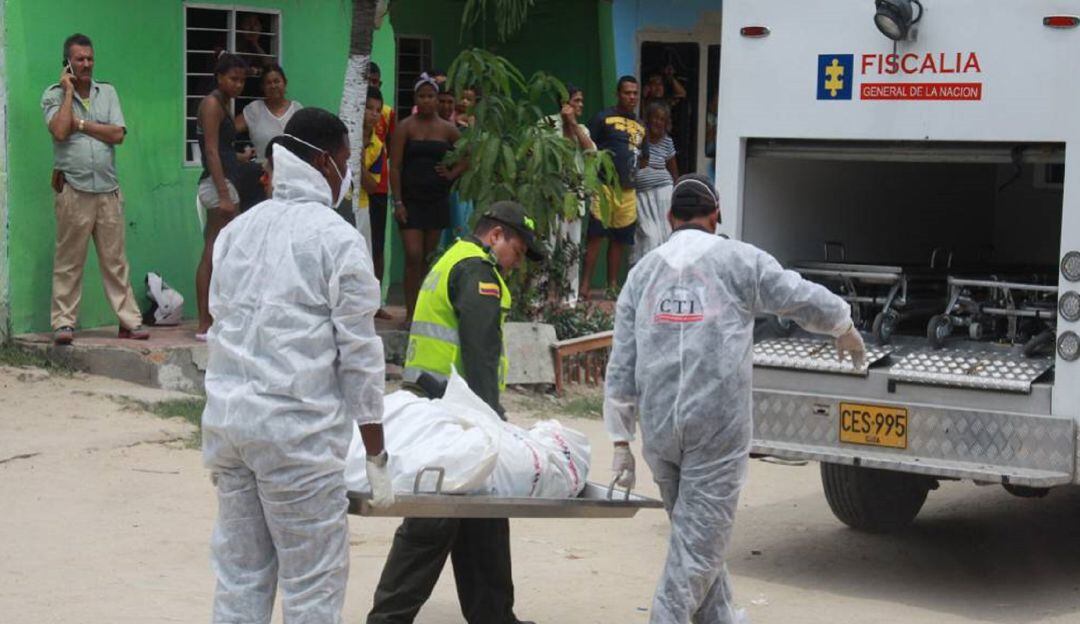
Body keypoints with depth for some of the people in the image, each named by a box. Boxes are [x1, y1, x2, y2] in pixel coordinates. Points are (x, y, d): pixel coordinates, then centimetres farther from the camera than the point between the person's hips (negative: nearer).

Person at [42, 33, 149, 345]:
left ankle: (129, 320, 6)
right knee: (68, 261, -1)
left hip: (108, 189, 3)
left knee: (115, 260, 5)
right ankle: (64, 323, 3)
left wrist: (80, 123, -5)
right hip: (73, 189, -3)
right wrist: (69, 90, -7)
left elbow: (118, 135, 0)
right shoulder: (54, 95, 4)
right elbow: (60, 131, -15)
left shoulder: (107, 92, 12)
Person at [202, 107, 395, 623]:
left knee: (238, 577, 12)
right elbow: (359, 354, -8)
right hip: (295, 430, -7)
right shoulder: (337, 239, -7)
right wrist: (376, 456, -3)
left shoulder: (238, 230, 13)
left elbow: (221, 325, 16)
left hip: (227, 419, 7)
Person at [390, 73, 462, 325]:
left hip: (437, 200, 3)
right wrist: (398, 202, -12)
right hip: (411, 199, -3)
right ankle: (410, 313, -9)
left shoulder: (447, 129, 7)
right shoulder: (405, 127, -2)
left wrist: (453, 174, 2)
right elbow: (394, 166, -6)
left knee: (429, 257, 9)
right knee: (413, 256, -12)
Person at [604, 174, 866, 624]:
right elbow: (806, 300, 6)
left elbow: (621, 367, 8)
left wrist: (621, 440, 12)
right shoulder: (739, 260, -1)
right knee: (699, 541, 0)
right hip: (717, 428, -5)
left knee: (696, 533, 20)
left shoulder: (644, 271, 11)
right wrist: (847, 332, 27)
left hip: (658, 430, 5)